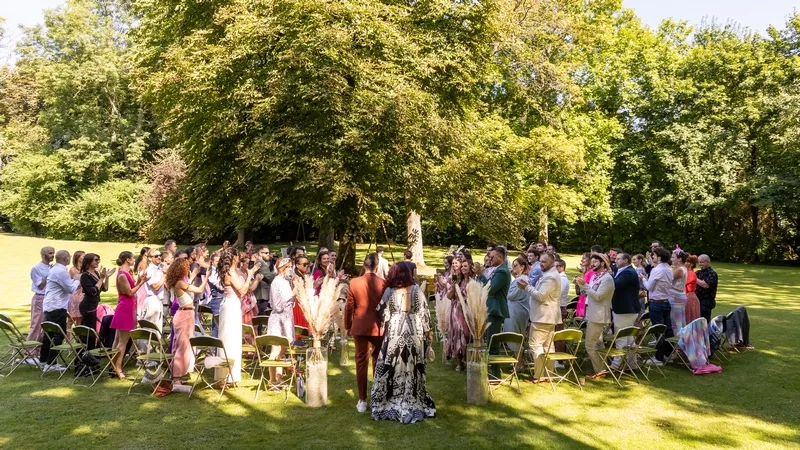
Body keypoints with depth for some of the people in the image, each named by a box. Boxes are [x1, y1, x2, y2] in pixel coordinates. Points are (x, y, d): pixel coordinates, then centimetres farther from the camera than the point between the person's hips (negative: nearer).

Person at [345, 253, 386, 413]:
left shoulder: (354, 282, -6)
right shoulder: (383, 283, -8)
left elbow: (349, 306, -1)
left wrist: (348, 326, 12)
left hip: (360, 327, 0)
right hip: (378, 327, 0)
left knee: (361, 363, 7)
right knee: (378, 363, 12)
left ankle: (362, 400, 9)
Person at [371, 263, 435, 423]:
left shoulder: (389, 291, -6)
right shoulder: (416, 290, -3)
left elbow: (382, 314, -1)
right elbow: (423, 312, 0)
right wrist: (428, 331, 9)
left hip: (394, 332, -1)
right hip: (414, 332, 2)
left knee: (392, 368, 7)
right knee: (412, 368, 10)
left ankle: (390, 403, 13)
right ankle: (413, 403, 18)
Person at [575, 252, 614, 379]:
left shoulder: (607, 278, -14)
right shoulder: (595, 276, 14)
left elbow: (598, 296, -21)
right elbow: (587, 293, 15)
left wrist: (585, 285, -23)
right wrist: (581, 285, -2)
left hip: (598, 316, -10)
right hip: (592, 315, 10)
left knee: (590, 345, -8)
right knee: (597, 344, 14)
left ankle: (599, 371, 1)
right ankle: (601, 369, 22)